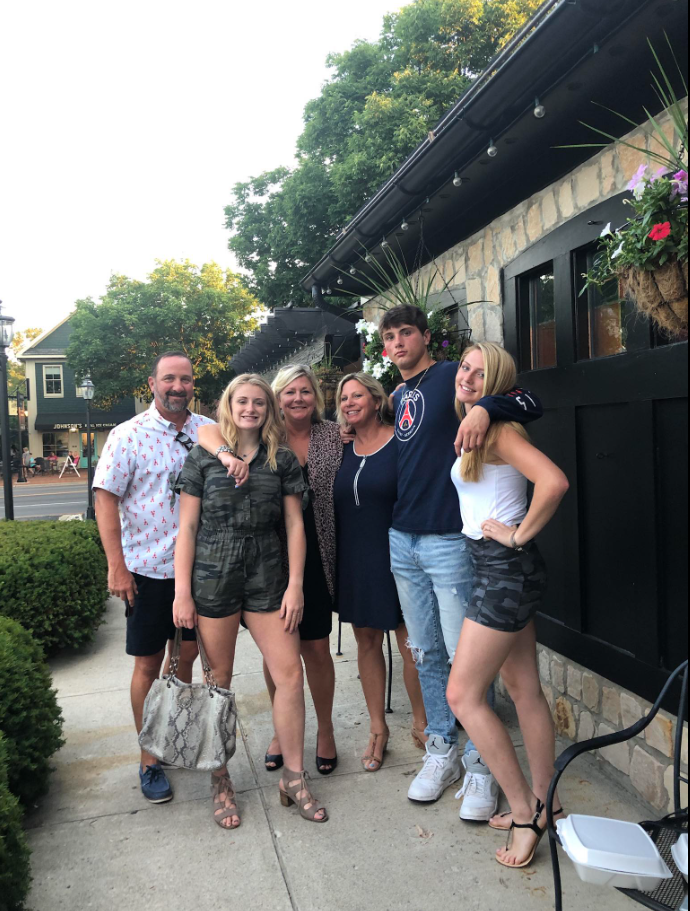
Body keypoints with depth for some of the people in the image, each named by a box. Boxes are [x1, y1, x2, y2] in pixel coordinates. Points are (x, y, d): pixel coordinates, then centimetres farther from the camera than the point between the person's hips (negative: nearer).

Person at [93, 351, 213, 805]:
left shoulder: (211, 433, 1)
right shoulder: (129, 435, -7)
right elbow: (106, 499, -9)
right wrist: (117, 566, -14)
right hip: (148, 568, -3)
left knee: (186, 655, 17)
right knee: (149, 664, 8)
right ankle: (150, 759, 23)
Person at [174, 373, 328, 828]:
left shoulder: (283, 460, 6)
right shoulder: (203, 458, 3)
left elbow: (295, 524, 5)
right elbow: (188, 527, 1)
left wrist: (295, 584, -2)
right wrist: (182, 591, -4)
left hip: (267, 578, 2)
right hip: (213, 579, -1)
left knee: (290, 673, -2)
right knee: (219, 682, 8)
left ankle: (294, 777, 17)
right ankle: (220, 781, 26)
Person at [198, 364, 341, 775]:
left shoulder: (334, 435, 2)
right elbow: (207, 432, -14)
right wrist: (227, 454, -33)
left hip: (317, 557, 0)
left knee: (317, 648, 7)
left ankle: (325, 730, 30)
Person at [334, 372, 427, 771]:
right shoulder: (343, 450, 8)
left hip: (394, 556, -5)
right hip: (354, 560, 5)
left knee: (411, 644, 2)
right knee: (367, 641, 13)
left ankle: (421, 724, 24)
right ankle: (378, 729, 27)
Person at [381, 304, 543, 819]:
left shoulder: (453, 377, -5)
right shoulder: (397, 398, 16)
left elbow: (529, 403, -15)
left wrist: (485, 408, -32)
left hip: (449, 539, -7)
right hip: (403, 540, 7)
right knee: (427, 654, 15)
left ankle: (481, 763, 18)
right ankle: (442, 751, 30)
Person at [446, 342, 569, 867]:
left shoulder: (495, 428, -15)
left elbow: (554, 482, -28)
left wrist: (519, 534, -18)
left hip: (505, 569, -10)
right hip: (501, 570, 10)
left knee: (463, 694, -3)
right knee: (524, 689, 15)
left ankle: (526, 813, 10)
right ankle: (541, 805, 29)